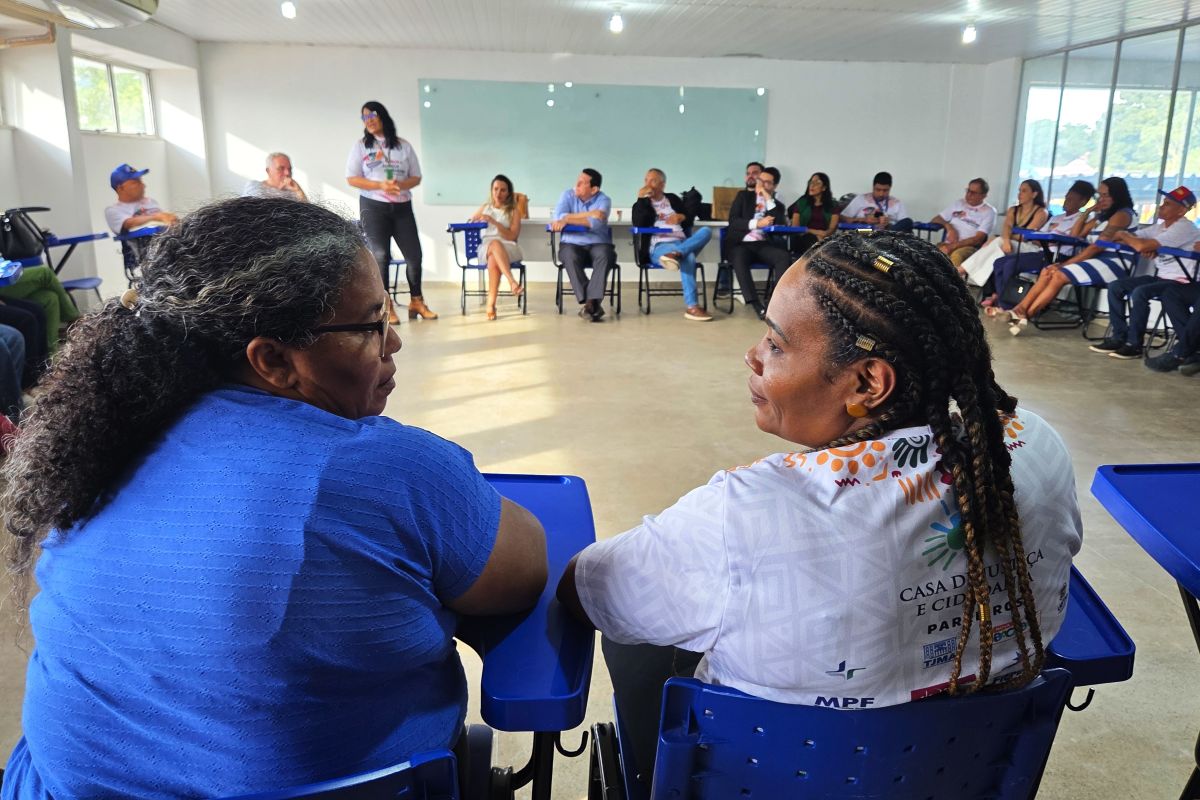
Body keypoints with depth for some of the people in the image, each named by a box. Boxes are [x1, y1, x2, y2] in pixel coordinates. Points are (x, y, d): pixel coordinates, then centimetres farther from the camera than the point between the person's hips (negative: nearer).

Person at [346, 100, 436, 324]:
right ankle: (386, 306, -3)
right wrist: (381, 185, -16)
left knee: (414, 254, -2)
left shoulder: (404, 145, 8)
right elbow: (352, 178, -1)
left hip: (402, 207, 2)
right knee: (380, 255, -6)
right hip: (373, 206, -2)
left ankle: (416, 302, 11)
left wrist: (400, 185, -14)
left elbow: (416, 178, 9)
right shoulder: (361, 145, 4)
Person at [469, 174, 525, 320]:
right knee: (495, 243, -38)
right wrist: (474, 221, 0)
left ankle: (491, 303, -43)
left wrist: (495, 223, -12)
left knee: (493, 260, -39)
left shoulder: (514, 211, 12)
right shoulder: (485, 207, 21)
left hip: (508, 248, -1)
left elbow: (512, 236, 0)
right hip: (486, 247, 1)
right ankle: (512, 282, -52)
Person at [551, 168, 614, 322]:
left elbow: (597, 223, -19)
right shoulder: (568, 195, 6)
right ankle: (594, 303, -36)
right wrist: (589, 214, -13)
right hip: (572, 244, 1)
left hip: (598, 244, 0)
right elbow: (558, 217, -12)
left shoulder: (603, 200, 1)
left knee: (604, 255, -34)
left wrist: (568, 219, -20)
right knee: (570, 256, -33)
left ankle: (591, 301, -39)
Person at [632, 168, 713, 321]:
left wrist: (681, 217, -3)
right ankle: (691, 307, -47)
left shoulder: (673, 199, 24)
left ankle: (676, 254, -47)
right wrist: (642, 199, -5)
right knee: (687, 258, -37)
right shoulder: (641, 204, 15)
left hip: (682, 243, 4)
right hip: (659, 246, -4)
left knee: (706, 231, -25)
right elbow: (639, 224, -6)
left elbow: (690, 221, 19)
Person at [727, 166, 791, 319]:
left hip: (763, 245, 2)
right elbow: (733, 221, -1)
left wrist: (769, 201, -3)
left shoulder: (778, 206, 16)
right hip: (740, 243, -2)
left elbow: (781, 228, -4)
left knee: (784, 257, -28)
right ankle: (756, 305, -39)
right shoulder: (743, 196, 13)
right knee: (740, 259, -37)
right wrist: (757, 223, -14)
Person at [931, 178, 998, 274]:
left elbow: (978, 239, -6)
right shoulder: (958, 204, 19)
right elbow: (936, 219, 19)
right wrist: (948, 227, -3)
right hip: (948, 244, 4)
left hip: (970, 247, -4)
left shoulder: (989, 212, 4)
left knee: (956, 255, -40)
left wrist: (952, 246, -18)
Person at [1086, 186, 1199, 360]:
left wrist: (1124, 236, -5)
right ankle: (1118, 337, -4)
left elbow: (1142, 246, -25)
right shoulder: (1160, 226, 12)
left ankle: (1134, 345, -21)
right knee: (1115, 286, -5)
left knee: (1139, 292, -31)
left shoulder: (1184, 228, -14)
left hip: (1180, 282, -9)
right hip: (1160, 277, 9)